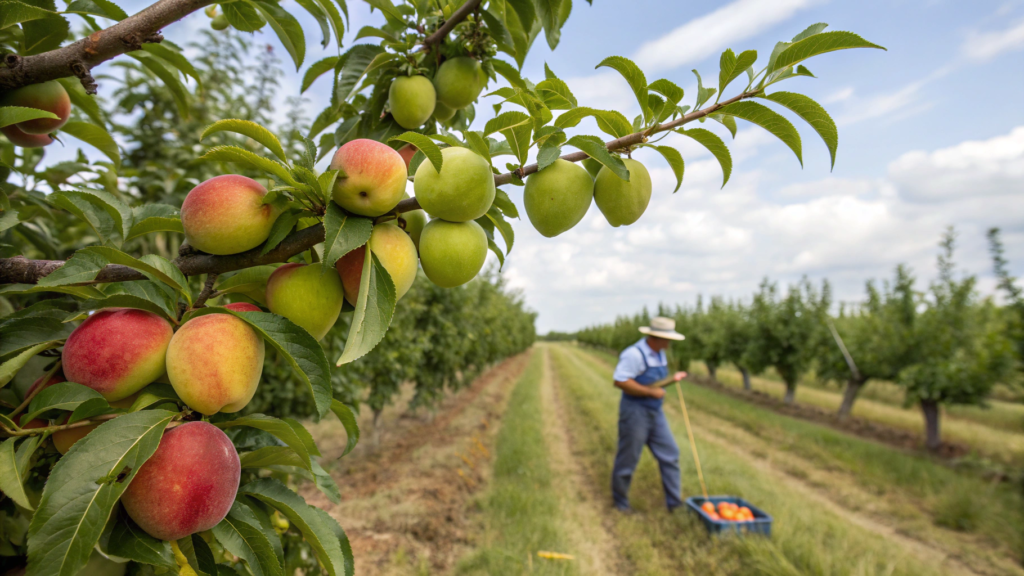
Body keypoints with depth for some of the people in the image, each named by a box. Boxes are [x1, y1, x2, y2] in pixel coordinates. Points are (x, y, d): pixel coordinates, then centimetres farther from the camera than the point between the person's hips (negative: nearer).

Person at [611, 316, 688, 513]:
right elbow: (620, 381, -28)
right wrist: (652, 391, -24)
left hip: (655, 413, 8)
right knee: (627, 460, 5)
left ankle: (674, 502, 21)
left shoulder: (659, 353, 8)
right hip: (635, 413, -8)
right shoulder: (634, 354, -21)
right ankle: (620, 501, 25)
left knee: (670, 454, 9)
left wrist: (671, 378, 3)